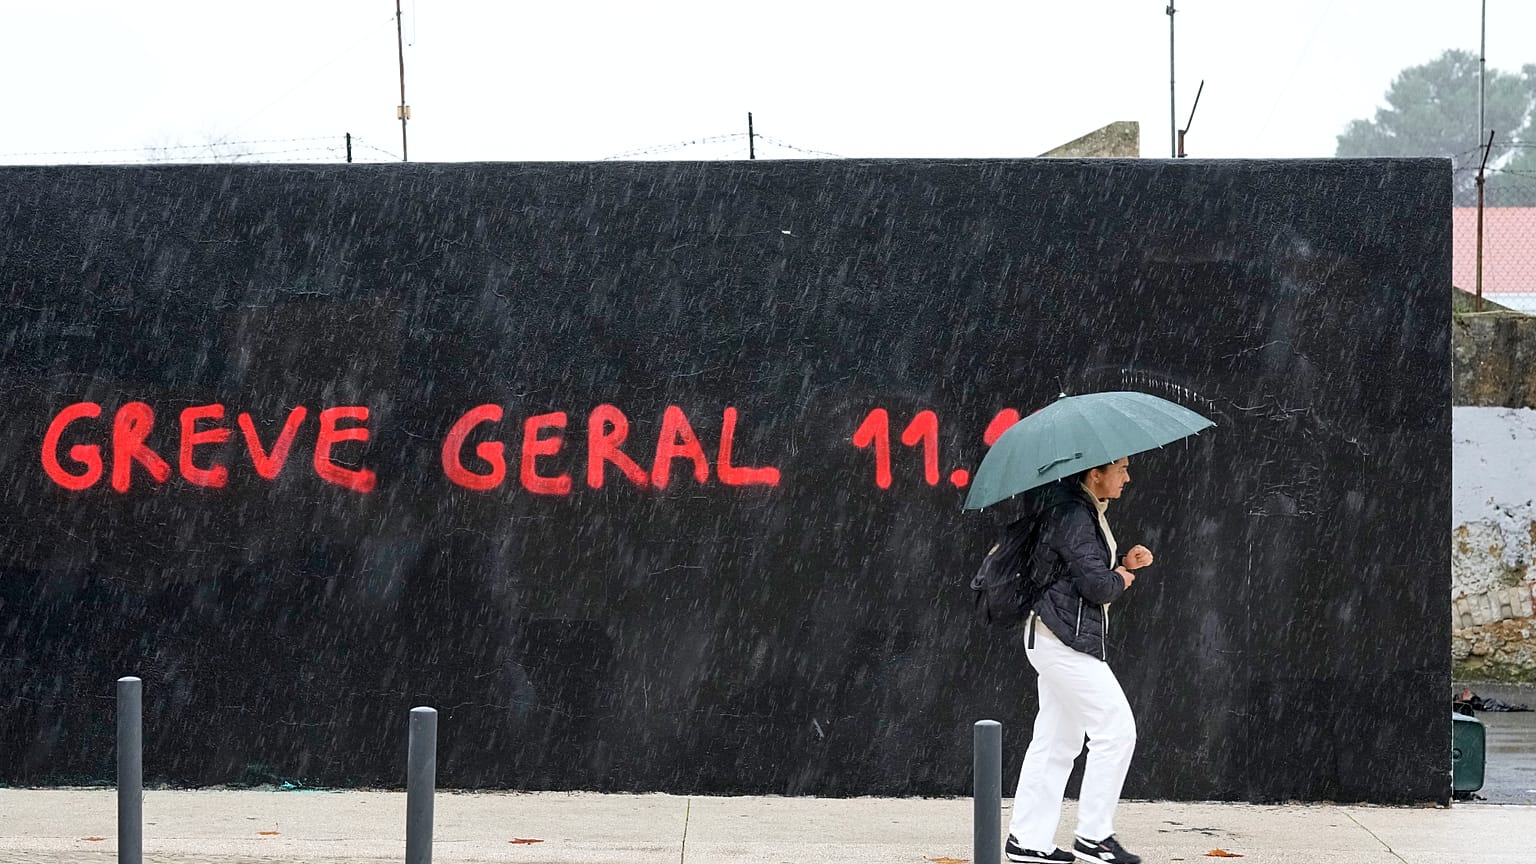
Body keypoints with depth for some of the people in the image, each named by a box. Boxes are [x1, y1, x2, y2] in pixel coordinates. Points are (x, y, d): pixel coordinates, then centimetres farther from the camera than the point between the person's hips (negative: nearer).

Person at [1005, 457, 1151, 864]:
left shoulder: (1087, 511, 15)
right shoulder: (1073, 515, -17)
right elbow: (1095, 583, -22)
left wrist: (1124, 563, 8)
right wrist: (1121, 579, -2)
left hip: (1056, 637, 11)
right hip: (1065, 637, -11)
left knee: (1056, 740, 11)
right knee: (1116, 729, -5)